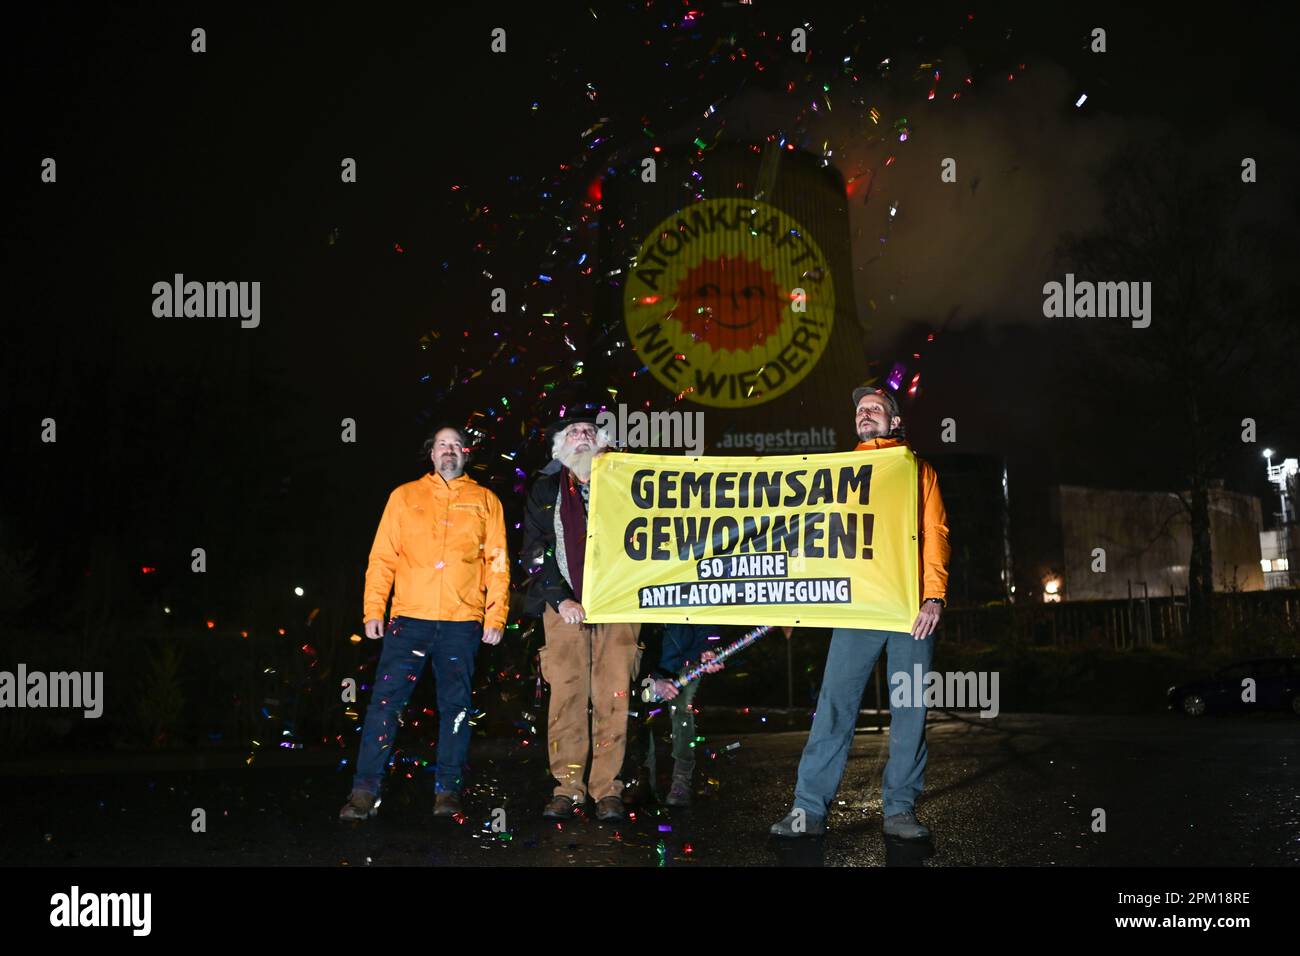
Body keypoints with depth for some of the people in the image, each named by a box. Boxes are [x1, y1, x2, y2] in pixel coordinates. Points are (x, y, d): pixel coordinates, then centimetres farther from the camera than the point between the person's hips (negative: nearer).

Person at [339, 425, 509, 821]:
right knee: (385, 700, -5)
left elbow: (497, 563, 7)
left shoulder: (485, 501, 12)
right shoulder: (405, 496, 13)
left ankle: (448, 790, 10)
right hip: (409, 617, 0)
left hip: (463, 621, 0)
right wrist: (373, 609, -2)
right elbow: (382, 556, 8)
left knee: (455, 705, 2)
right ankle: (365, 791, -2)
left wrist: (496, 617, -3)